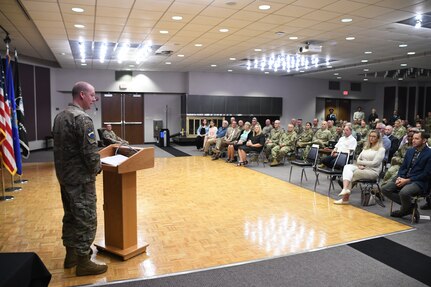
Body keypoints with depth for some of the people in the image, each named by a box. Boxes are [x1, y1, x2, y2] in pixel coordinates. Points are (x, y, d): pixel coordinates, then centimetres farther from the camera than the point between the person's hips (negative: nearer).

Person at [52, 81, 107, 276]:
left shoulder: (60, 116, 10)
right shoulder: (82, 118, -20)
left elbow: (60, 147, 15)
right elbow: (90, 152, -24)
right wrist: (96, 169, -6)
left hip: (64, 176, 10)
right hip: (80, 178, -10)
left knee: (70, 216, 19)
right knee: (86, 220, 1)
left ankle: (71, 255, 31)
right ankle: (83, 263, 11)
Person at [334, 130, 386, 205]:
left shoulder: (381, 149, -2)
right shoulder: (366, 147, 20)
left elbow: (374, 163, -12)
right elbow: (358, 159, 15)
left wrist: (361, 162, -6)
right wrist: (359, 165, -8)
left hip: (372, 171, -6)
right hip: (362, 168, 6)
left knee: (350, 174, -25)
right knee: (347, 167, -23)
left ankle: (345, 198, -22)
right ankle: (345, 189, -38)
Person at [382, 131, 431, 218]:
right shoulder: (410, 151, 13)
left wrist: (407, 180, -16)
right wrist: (399, 177, -5)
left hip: (419, 182, -7)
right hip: (404, 178, 7)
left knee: (404, 192, -35)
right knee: (385, 189, -11)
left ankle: (404, 211, -3)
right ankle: (409, 205, 1)